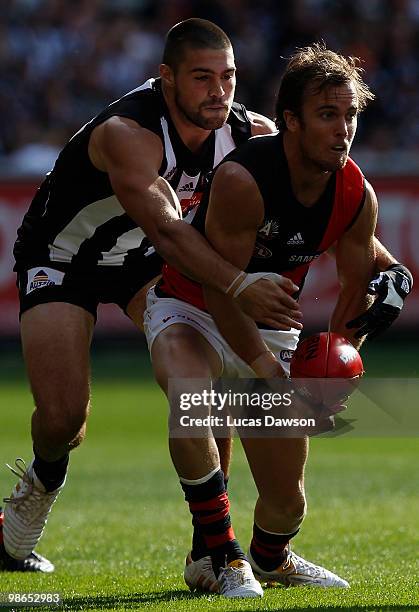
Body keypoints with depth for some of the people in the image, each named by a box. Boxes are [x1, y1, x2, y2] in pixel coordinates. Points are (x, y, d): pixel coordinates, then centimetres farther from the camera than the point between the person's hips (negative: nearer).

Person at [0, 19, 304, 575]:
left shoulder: (253, 134, -19)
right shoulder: (128, 134, -37)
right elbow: (166, 230, -51)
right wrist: (241, 288, -65)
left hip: (143, 260, 4)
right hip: (61, 255, -4)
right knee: (63, 415, -15)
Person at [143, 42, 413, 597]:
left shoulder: (357, 197, -13)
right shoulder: (241, 179, -31)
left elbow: (359, 275, 8)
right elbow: (219, 292, -26)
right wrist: (273, 375, -26)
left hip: (272, 327, 5)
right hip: (193, 314, -5)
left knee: (287, 502, 3)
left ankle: (270, 558, 40)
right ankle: (218, 553, -23)